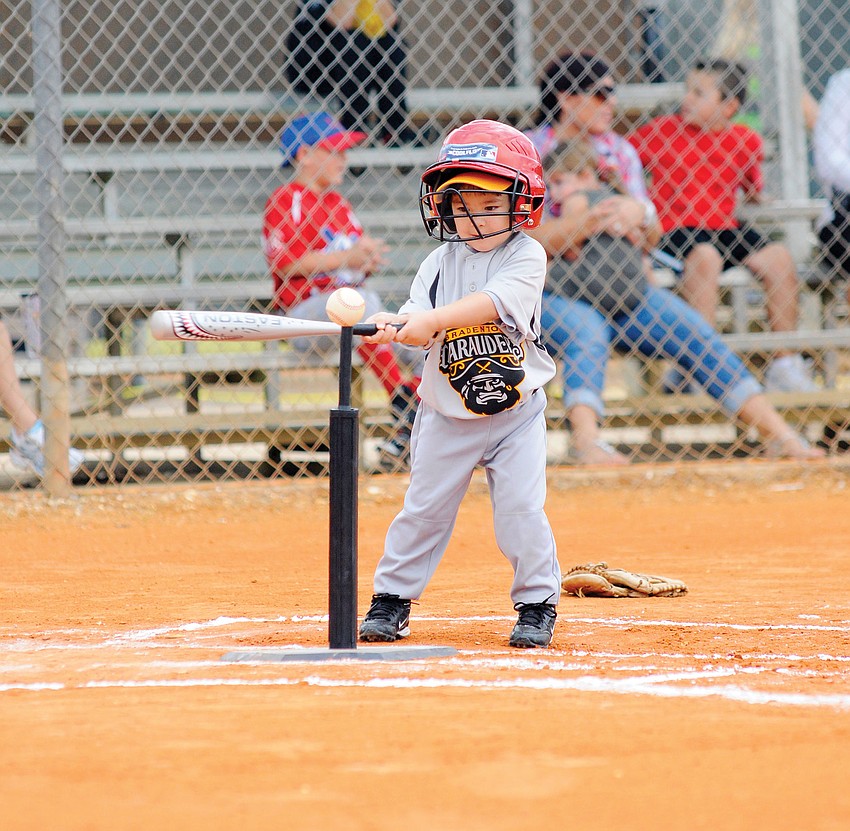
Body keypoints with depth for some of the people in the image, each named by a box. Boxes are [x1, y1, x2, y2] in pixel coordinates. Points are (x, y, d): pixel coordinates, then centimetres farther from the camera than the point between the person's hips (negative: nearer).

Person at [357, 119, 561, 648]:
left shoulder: (526, 256, -10)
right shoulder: (440, 262, 0)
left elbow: (493, 302, -27)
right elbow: (421, 317, -12)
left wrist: (434, 319, -38)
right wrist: (395, 325, -35)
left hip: (516, 411, -2)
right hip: (447, 415, 2)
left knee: (522, 509, -6)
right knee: (424, 509, 5)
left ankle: (538, 604, 10)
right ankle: (393, 599, 17)